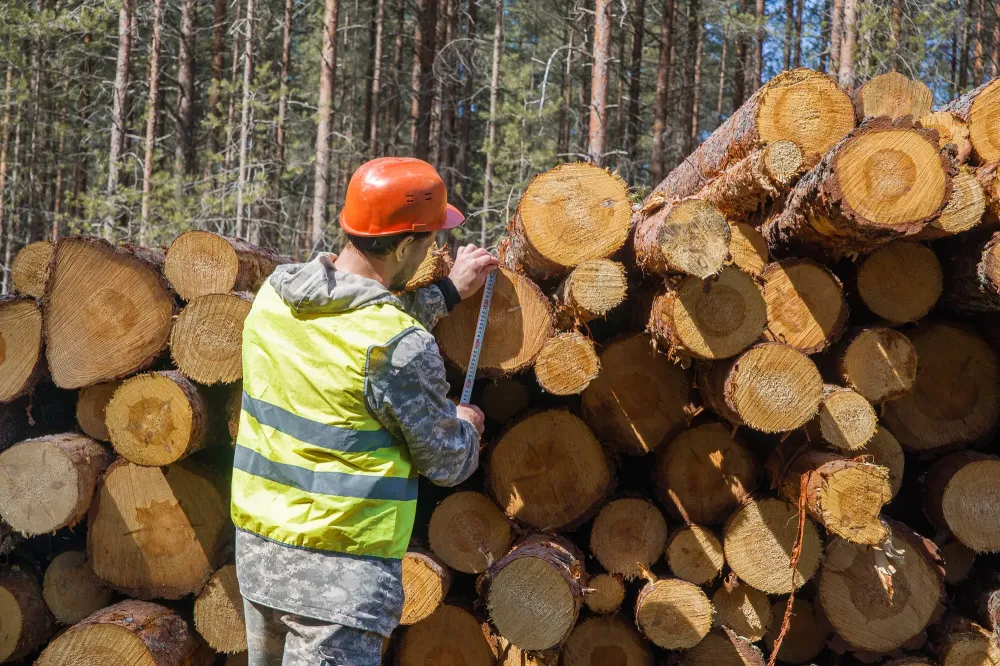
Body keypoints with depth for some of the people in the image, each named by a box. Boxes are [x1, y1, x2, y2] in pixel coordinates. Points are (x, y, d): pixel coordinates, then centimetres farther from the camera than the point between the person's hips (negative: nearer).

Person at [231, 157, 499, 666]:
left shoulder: (273, 294, -1)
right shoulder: (400, 348, -21)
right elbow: (447, 462, -8)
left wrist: (448, 292, 24)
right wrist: (467, 426, 14)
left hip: (257, 550, 8)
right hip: (338, 575, -8)